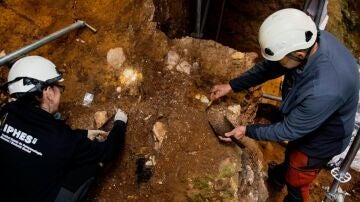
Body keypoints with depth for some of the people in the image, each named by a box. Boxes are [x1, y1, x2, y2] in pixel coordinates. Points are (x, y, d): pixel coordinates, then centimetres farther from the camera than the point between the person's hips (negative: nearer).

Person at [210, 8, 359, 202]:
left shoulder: (324, 91, -47)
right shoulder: (311, 39, -24)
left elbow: (289, 130, -30)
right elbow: (269, 66, -9)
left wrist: (248, 131, -20)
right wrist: (232, 85, -10)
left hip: (321, 139, -7)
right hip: (304, 121, 7)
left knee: (296, 182, 20)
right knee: (291, 152, 36)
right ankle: (281, 175, 67)